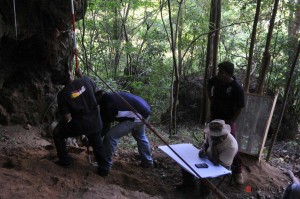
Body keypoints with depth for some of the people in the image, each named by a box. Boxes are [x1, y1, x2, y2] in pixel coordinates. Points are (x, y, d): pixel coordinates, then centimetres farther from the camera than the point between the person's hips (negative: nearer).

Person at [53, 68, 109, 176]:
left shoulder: (62, 94, -13)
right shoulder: (85, 80, -9)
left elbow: (67, 117, -13)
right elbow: (95, 90, 14)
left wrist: (59, 126, 8)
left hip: (79, 125, -2)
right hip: (95, 123, 3)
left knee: (57, 134, 23)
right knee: (97, 145, 24)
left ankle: (65, 160, 28)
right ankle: (103, 168, 26)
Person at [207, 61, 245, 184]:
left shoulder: (237, 88, -24)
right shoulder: (216, 80, -9)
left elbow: (239, 107, -16)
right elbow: (209, 85, 16)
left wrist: (231, 122, -16)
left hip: (228, 120, -6)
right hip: (214, 117, 6)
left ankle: (237, 172, 12)